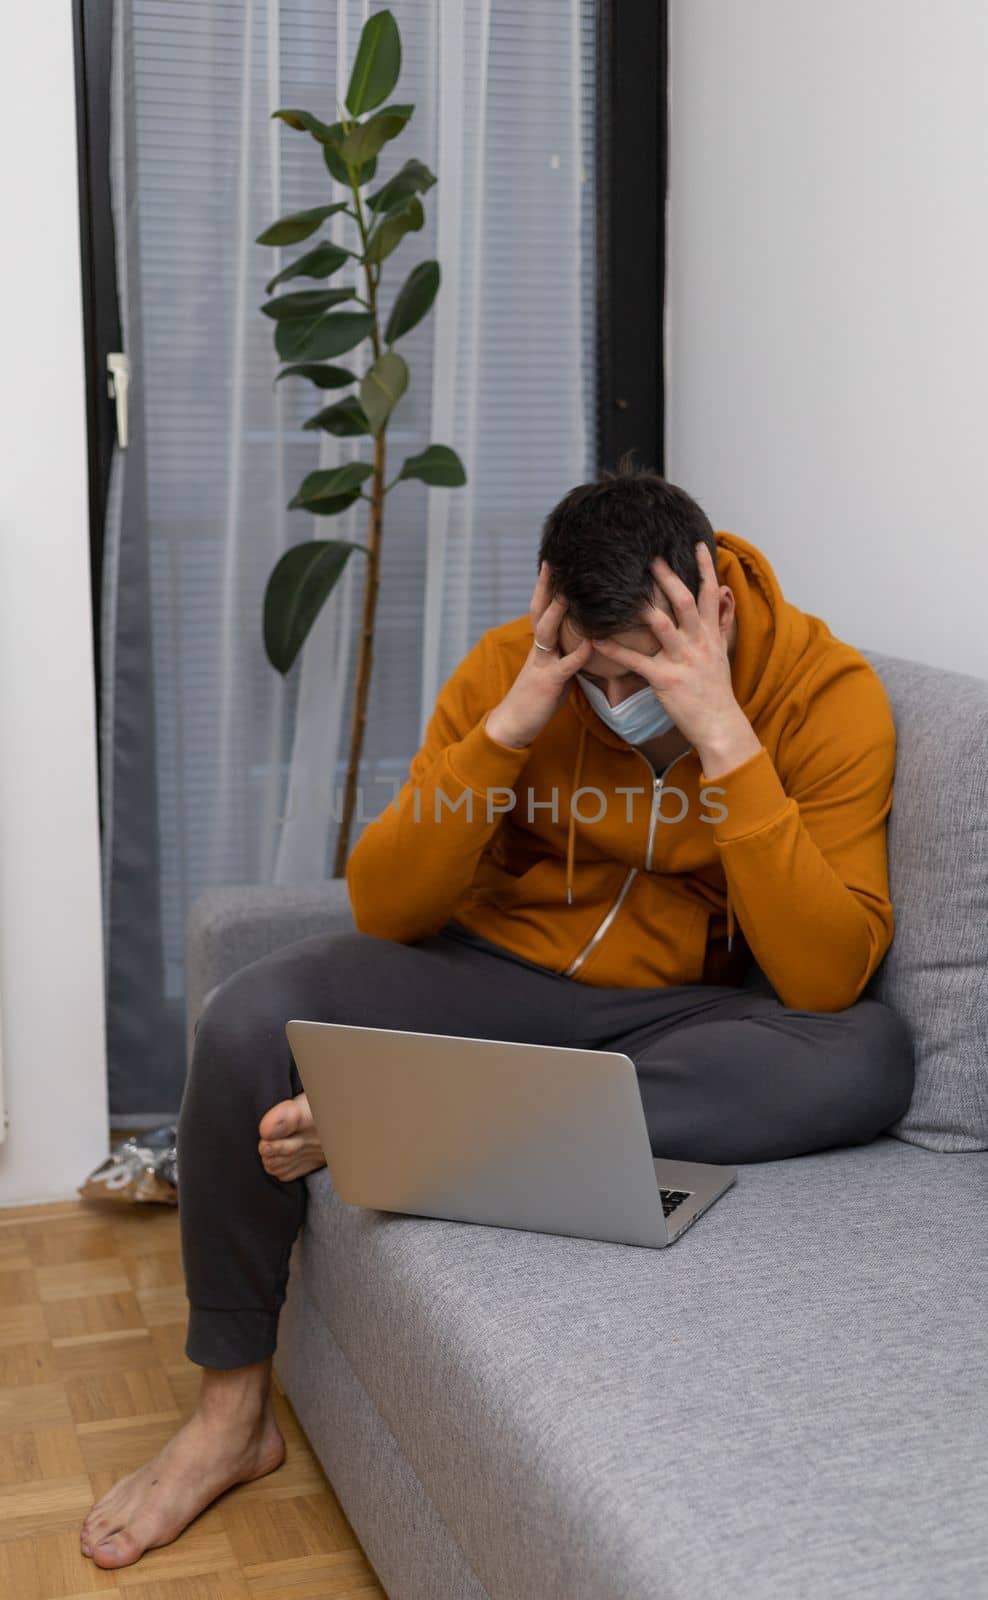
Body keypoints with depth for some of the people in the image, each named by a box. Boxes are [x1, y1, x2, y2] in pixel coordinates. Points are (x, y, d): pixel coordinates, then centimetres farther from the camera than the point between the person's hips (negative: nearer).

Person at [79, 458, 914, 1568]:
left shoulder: (828, 692, -16)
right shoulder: (513, 666, -11)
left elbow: (824, 979, -26)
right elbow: (381, 906, -13)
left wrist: (726, 739, -33)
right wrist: (509, 727, -26)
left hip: (680, 1015, 0)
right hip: (495, 969, 1)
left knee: (871, 1058, -32)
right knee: (248, 1023, -24)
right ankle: (232, 1411, -5)